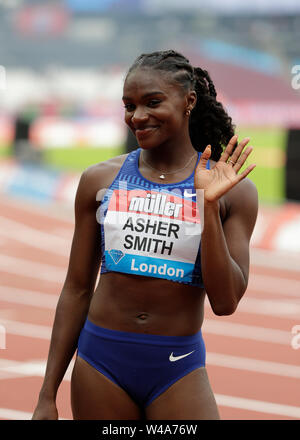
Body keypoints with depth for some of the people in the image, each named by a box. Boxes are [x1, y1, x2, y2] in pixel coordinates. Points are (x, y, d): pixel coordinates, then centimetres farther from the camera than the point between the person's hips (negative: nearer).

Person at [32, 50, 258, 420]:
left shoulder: (233, 190, -2)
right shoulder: (100, 180, 2)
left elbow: (225, 302, -7)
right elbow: (77, 290, 7)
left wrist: (209, 206, -16)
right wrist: (47, 397, 6)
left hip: (178, 370, -1)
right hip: (101, 361, 1)